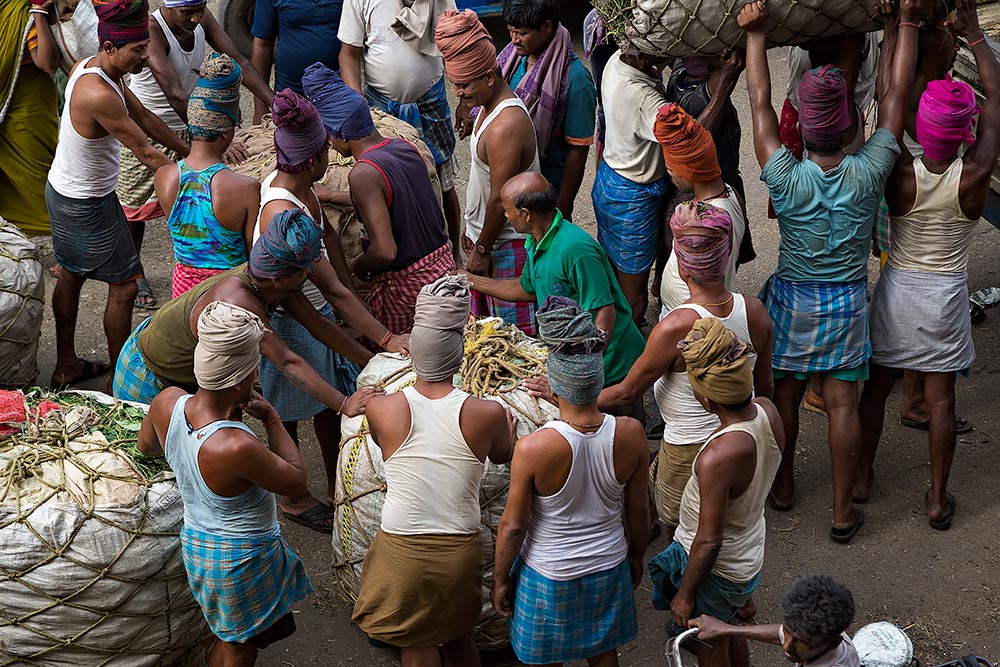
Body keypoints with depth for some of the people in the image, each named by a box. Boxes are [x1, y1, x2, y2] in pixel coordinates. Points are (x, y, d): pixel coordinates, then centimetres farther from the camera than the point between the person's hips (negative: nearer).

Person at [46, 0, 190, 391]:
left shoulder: (91, 66, -3)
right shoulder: (99, 94, -34)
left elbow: (144, 116, 7)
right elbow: (145, 153, -26)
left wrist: (190, 152, 11)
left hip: (64, 191, 10)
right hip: (87, 206, -10)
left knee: (71, 276, 22)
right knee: (124, 286, 3)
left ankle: (65, 367, 39)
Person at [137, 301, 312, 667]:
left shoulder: (167, 402, -19)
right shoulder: (238, 448, -39)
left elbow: (145, 446, 5)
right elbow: (297, 480, -20)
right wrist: (271, 419, -14)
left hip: (196, 542, 7)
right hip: (243, 560, -6)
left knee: (228, 637, 29)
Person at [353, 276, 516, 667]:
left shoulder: (380, 409, -16)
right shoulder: (488, 414, -15)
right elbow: (503, 456, 8)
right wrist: (509, 431, 30)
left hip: (402, 550, -1)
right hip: (461, 551, 1)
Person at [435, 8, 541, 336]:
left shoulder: (505, 127, -30)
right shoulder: (491, 106, 3)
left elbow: (499, 200, -24)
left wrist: (482, 249, -14)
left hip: (507, 244, -10)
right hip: (484, 234, 10)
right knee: (485, 320, 21)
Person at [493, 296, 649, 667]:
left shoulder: (532, 449, -31)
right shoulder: (631, 435, -20)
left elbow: (513, 526, -18)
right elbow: (637, 510, -5)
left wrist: (500, 579, 0)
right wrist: (636, 556, 15)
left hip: (550, 577, -3)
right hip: (609, 567, 3)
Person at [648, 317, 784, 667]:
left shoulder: (717, 457, -40)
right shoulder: (767, 411, -18)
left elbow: (709, 542, -30)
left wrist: (684, 594, -13)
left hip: (716, 569, -7)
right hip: (750, 555, 7)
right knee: (727, 631, 33)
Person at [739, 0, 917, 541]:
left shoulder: (786, 178, -22)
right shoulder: (869, 172, -19)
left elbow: (760, 102, -13)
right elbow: (896, 93, -10)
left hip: (793, 298, 0)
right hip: (849, 300, 1)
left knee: (786, 393, 17)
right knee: (842, 403, 7)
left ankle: (783, 484, 35)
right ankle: (842, 512, 16)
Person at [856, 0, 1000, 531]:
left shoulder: (900, 174, -21)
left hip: (897, 288, 1)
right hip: (946, 294, 0)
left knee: (877, 383, 17)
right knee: (940, 397, 10)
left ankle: (863, 474, 32)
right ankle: (938, 499, 21)